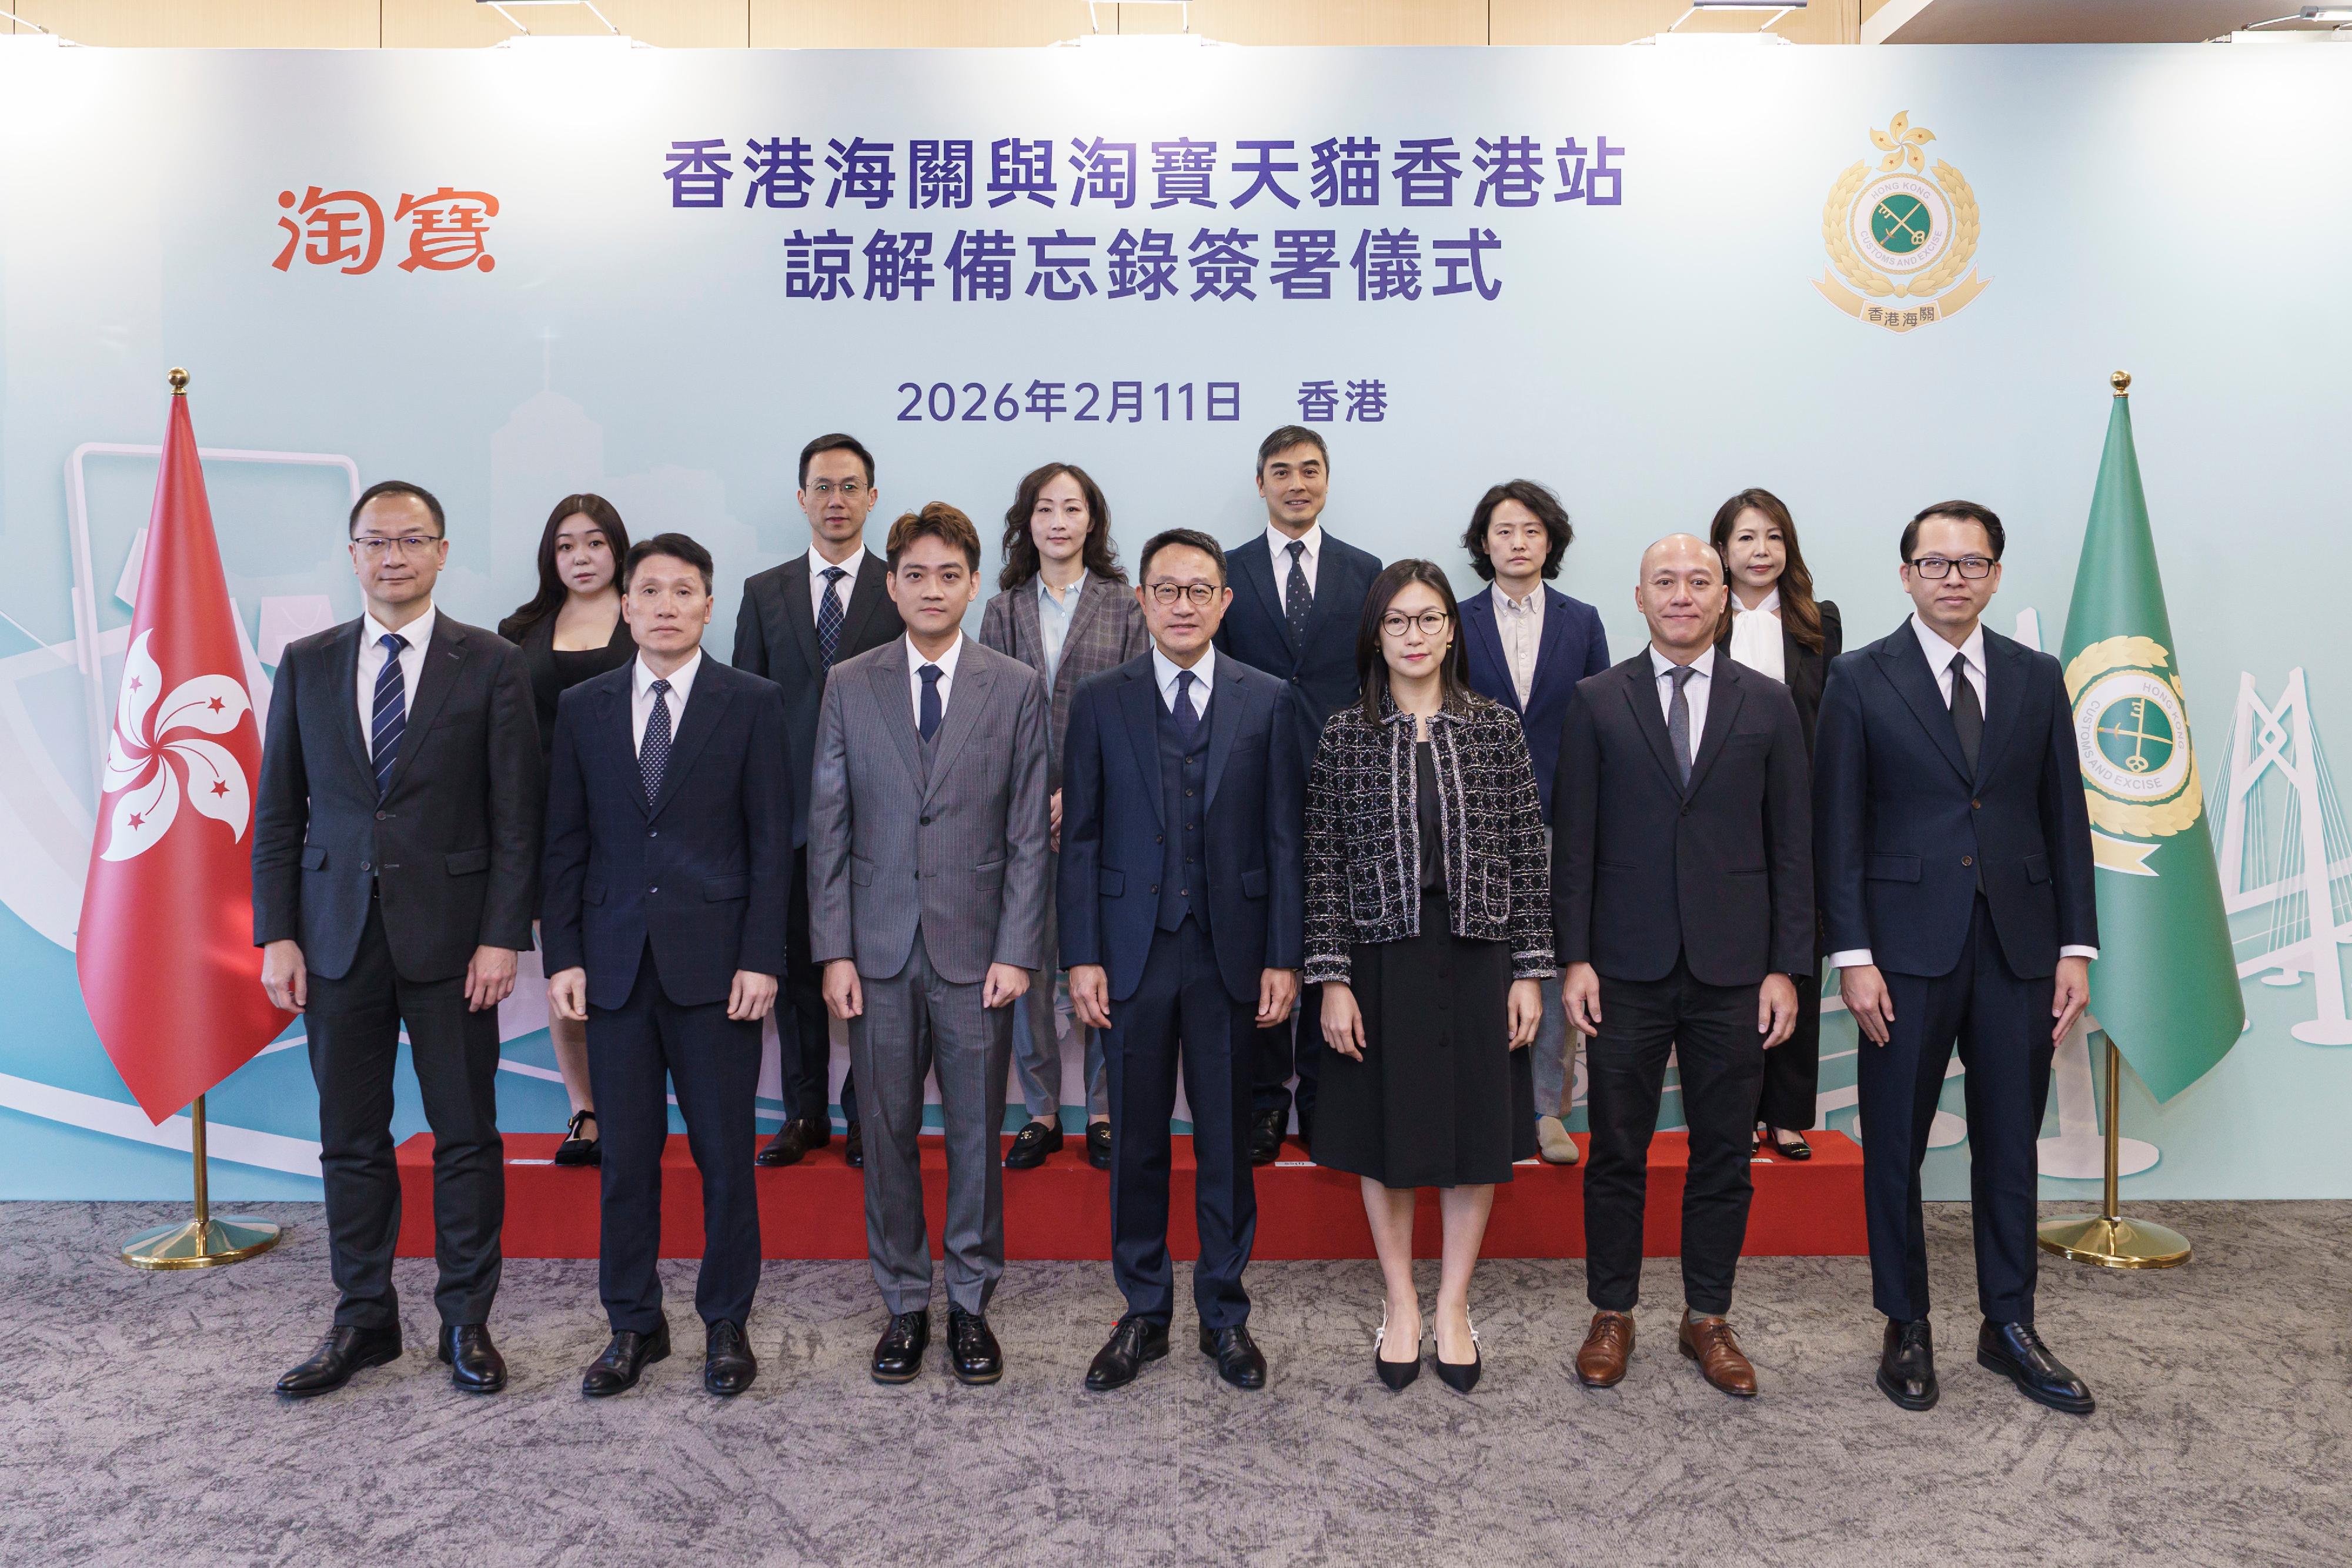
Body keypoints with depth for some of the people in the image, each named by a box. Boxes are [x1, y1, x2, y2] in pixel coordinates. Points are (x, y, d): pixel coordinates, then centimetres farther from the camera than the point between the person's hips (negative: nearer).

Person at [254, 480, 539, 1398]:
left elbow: (516, 817, -3)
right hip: (337, 938, 3)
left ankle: (467, 1322, 19)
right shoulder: (306, 665, 8)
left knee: (467, 1139, 5)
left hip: (451, 939, -2)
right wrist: (276, 935, 1)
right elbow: (278, 812, 8)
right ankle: (363, 1320, 25)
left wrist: (504, 937, -10)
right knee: (351, 1142, 10)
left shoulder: (491, 667, 0)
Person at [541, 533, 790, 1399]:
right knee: (626, 1156, 9)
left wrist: (761, 958, -8)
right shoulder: (583, 708, 9)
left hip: (715, 961, -2)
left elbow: (771, 840, -2)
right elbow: (565, 841, 9)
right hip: (615, 963, 2)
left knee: (725, 1155, 5)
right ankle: (633, 1325, 24)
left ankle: (727, 1325, 20)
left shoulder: (752, 703, 2)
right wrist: (563, 954, 1)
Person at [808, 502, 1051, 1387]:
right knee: (888, 1133, 8)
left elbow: (1029, 833, 0)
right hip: (879, 950, 1)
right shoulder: (849, 687, 6)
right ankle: (905, 1304, 23)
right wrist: (834, 951, -3)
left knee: (977, 1134, 7)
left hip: (977, 949, -1)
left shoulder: (1016, 689, 3)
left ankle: (971, 1304, 22)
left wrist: (1016, 950, -6)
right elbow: (828, 827, 4)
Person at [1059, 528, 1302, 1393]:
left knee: (1226, 1137, 9)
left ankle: (1224, 1314, 25)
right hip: (1134, 949, 0)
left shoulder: (1267, 700, 3)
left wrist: (1283, 957, -3)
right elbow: (1080, 836, 3)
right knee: (1136, 1139, 9)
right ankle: (1143, 1314, 24)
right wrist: (1082, 956, -4)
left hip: (1231, 949, 0)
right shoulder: (1100, 701, 3)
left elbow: (1283, 836, 2)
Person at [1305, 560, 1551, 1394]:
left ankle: (1454, 1305, 27)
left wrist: (1530, 970, -3)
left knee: (1475, 1132, 9)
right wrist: (1332, 979, -7)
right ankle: (1399, 1303, 28)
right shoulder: (1345, 734, -1)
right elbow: (1324, 866, -2)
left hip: (1477, 957, 1)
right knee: (1385, 1134, 9)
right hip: (1381, 958, 0)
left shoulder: (1497, 728, 2)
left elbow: (1527, 857, 1)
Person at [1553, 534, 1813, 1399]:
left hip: (1732, 969, 1)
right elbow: (1573, 840, 1)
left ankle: (1708, 1317, 25)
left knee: (1724, 1154, 10)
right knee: (1616, 1150, 8)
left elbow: (1791, 845, 4)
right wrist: (1573, 957, -5)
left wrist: (1786, 967, -1)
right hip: (1627, 968, -1)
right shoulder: (1596, 701, 2)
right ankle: (1612, 1313, 23)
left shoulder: (1768, 704, 5)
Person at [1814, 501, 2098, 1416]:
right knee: (1894, 1145, 7)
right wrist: (1852, 955, -10)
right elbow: (1838, 828, -4)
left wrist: (2077, 947, 3)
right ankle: (1906, 1327, 22)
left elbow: (2065, 818, 9)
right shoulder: (1860, 680, -1)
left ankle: (2009, 1325, 26)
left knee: (2010, 1145, 11)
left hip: (2018, 945, 3)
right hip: (1908, 946, -3)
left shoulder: (2037, 679, 8)